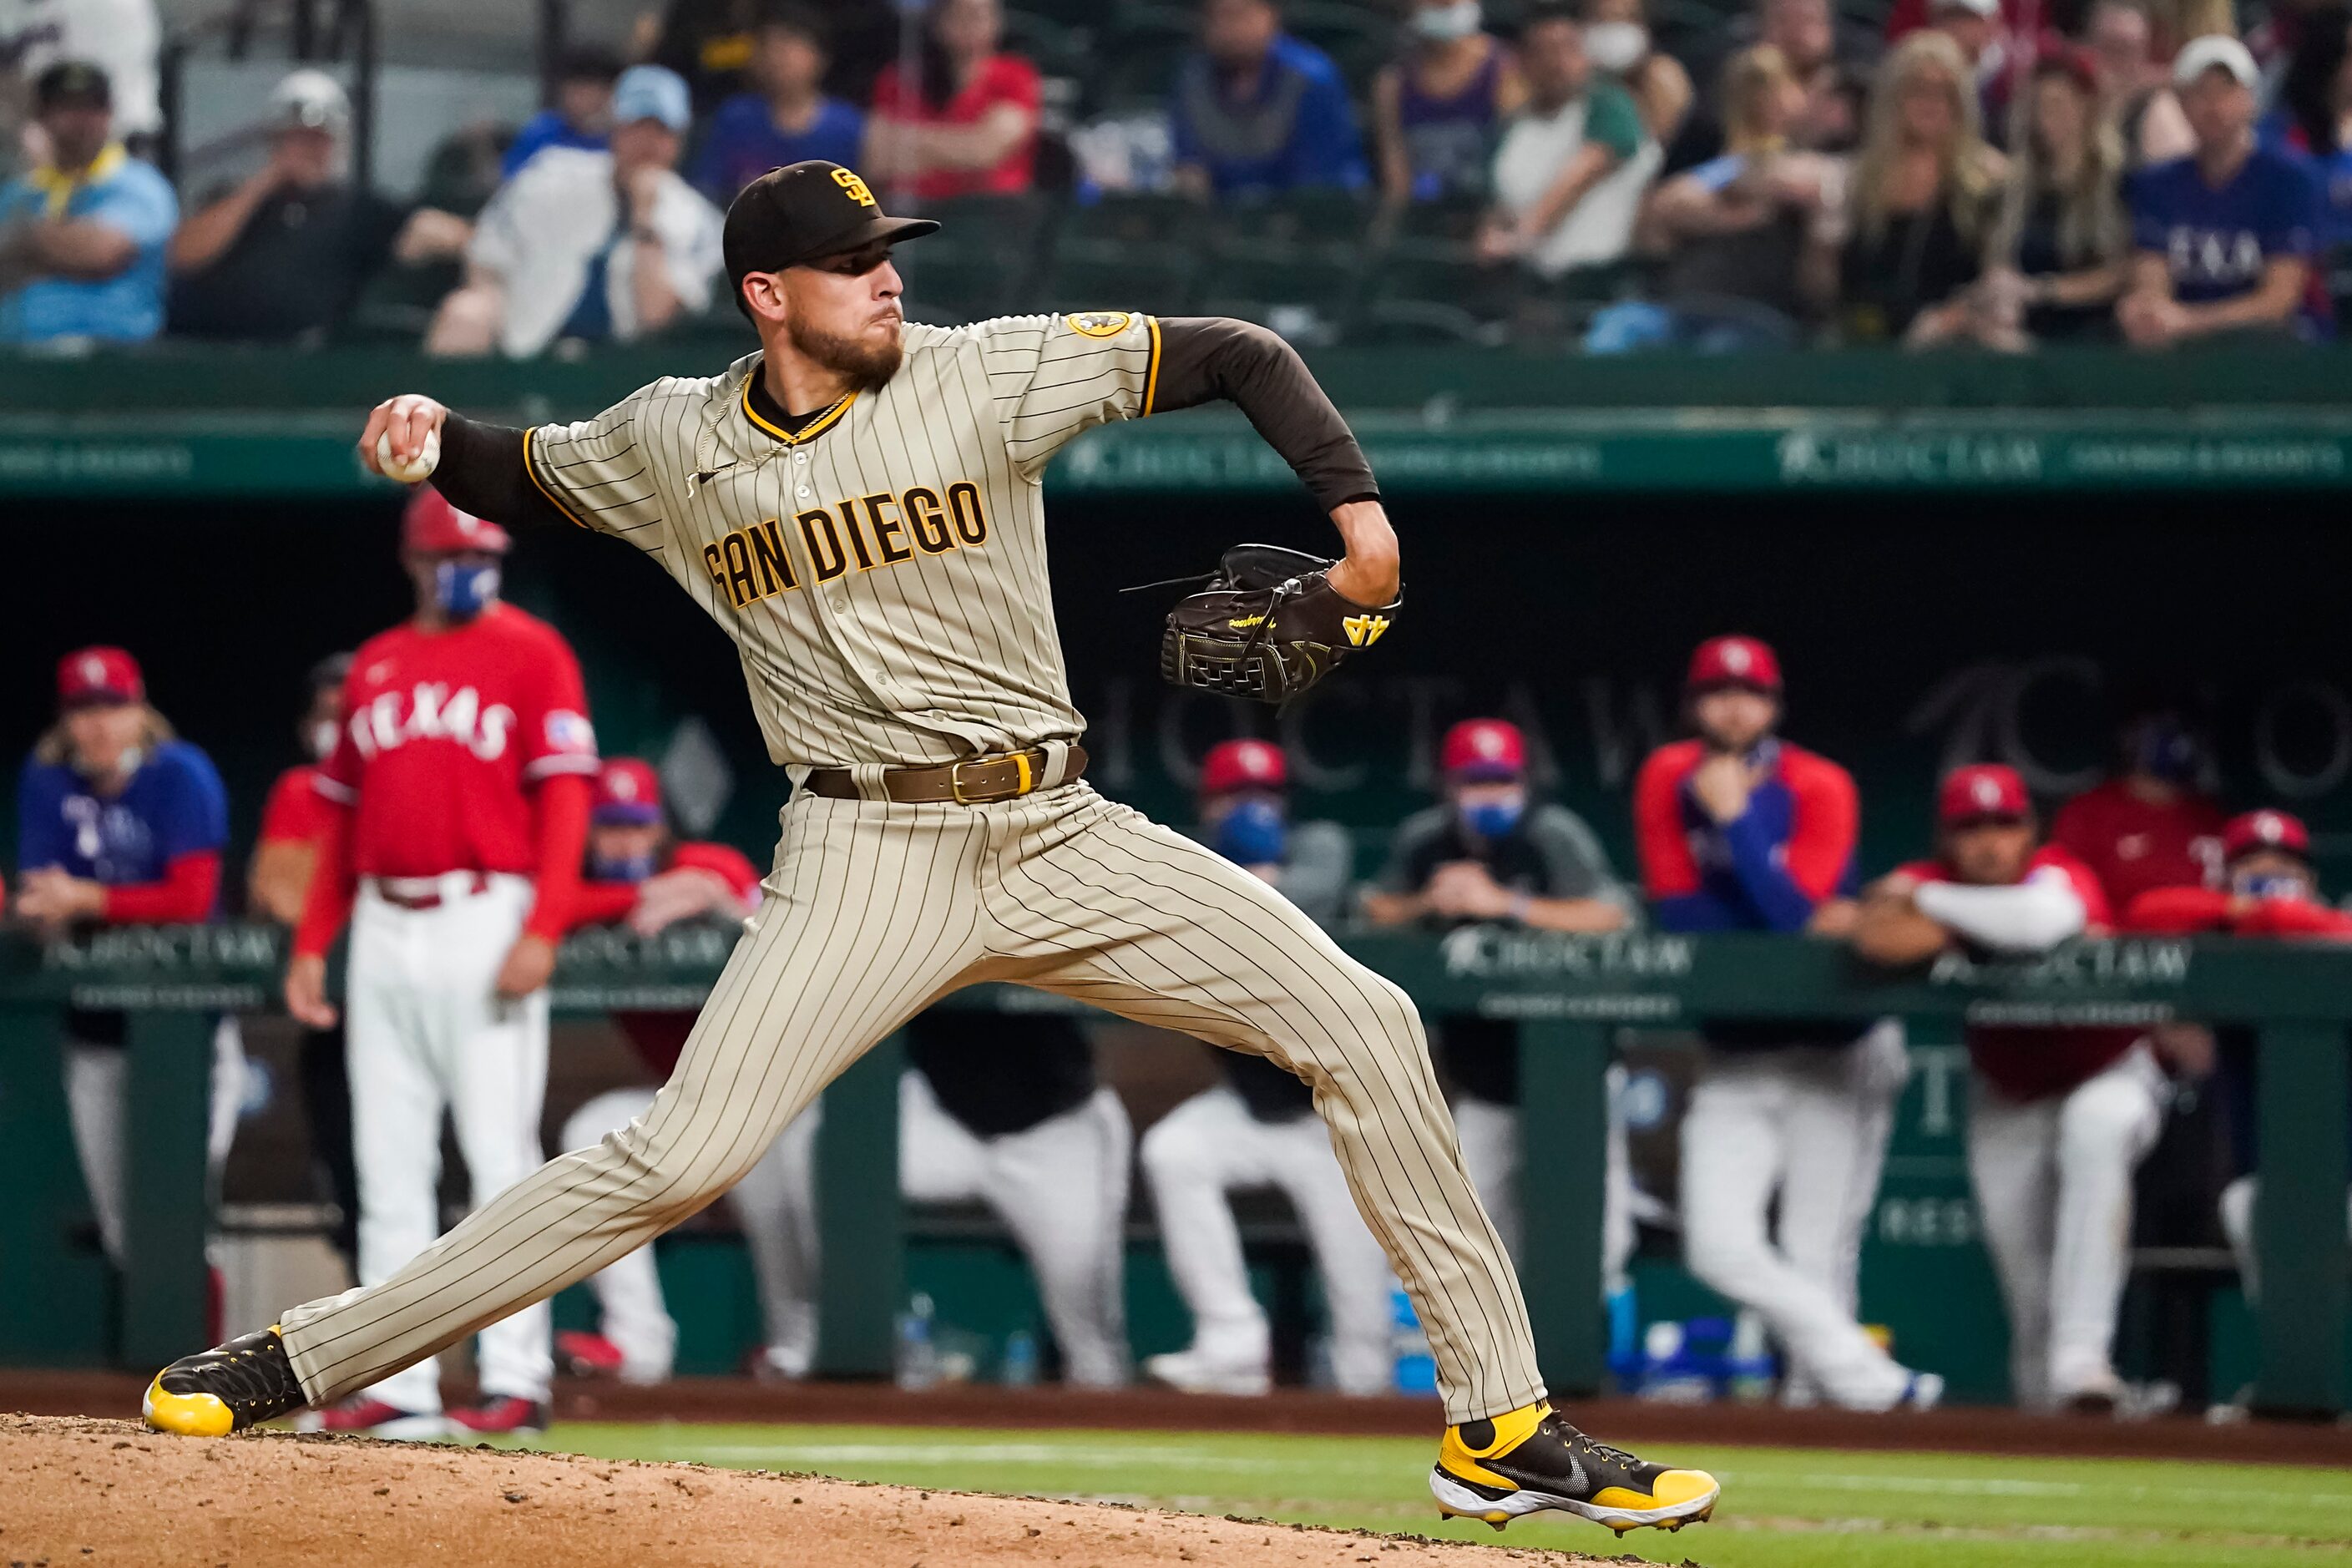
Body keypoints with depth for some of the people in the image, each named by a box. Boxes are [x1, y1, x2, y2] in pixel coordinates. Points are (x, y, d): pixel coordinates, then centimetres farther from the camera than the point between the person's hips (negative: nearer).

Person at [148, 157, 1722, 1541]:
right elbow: (528, 477, 20)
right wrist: (434, 438, -2)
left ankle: (1501, 1425, 2)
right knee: (678, 1160, -16)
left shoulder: (986, 375, -3)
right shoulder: (673, 444, 1)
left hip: (1061, 838, 2)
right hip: (870, 861, -2)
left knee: (1365, 1027, -7)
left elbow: (1234, 355, -1)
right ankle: (300, 1361, -8)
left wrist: (1355, 499, -16)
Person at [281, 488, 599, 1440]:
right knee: (388, 1168, 5)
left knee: (499, 1155, -8)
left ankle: (516, 1379, -8)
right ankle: (396, 1383, 7)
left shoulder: (530, 654, 0)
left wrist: (540, 932, -18)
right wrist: (312, 942, 13)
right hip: (383, 932, 6)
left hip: (483, 923, -6)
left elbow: (564, 799, -7)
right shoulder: (374, 667, 17)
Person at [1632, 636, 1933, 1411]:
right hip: (1734, 1057, 3)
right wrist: (1799, 923, -16)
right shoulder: (1668, 780, -1)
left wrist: (1735, 817, -25)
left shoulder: (1820, 789, -10)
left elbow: (1791, 913, -19)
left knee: (1820, 1258, -8)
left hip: (1836, 1051, -3)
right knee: (1719, 1245, -14)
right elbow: (1674, 911, -7)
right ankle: (1874, 1382, -13)